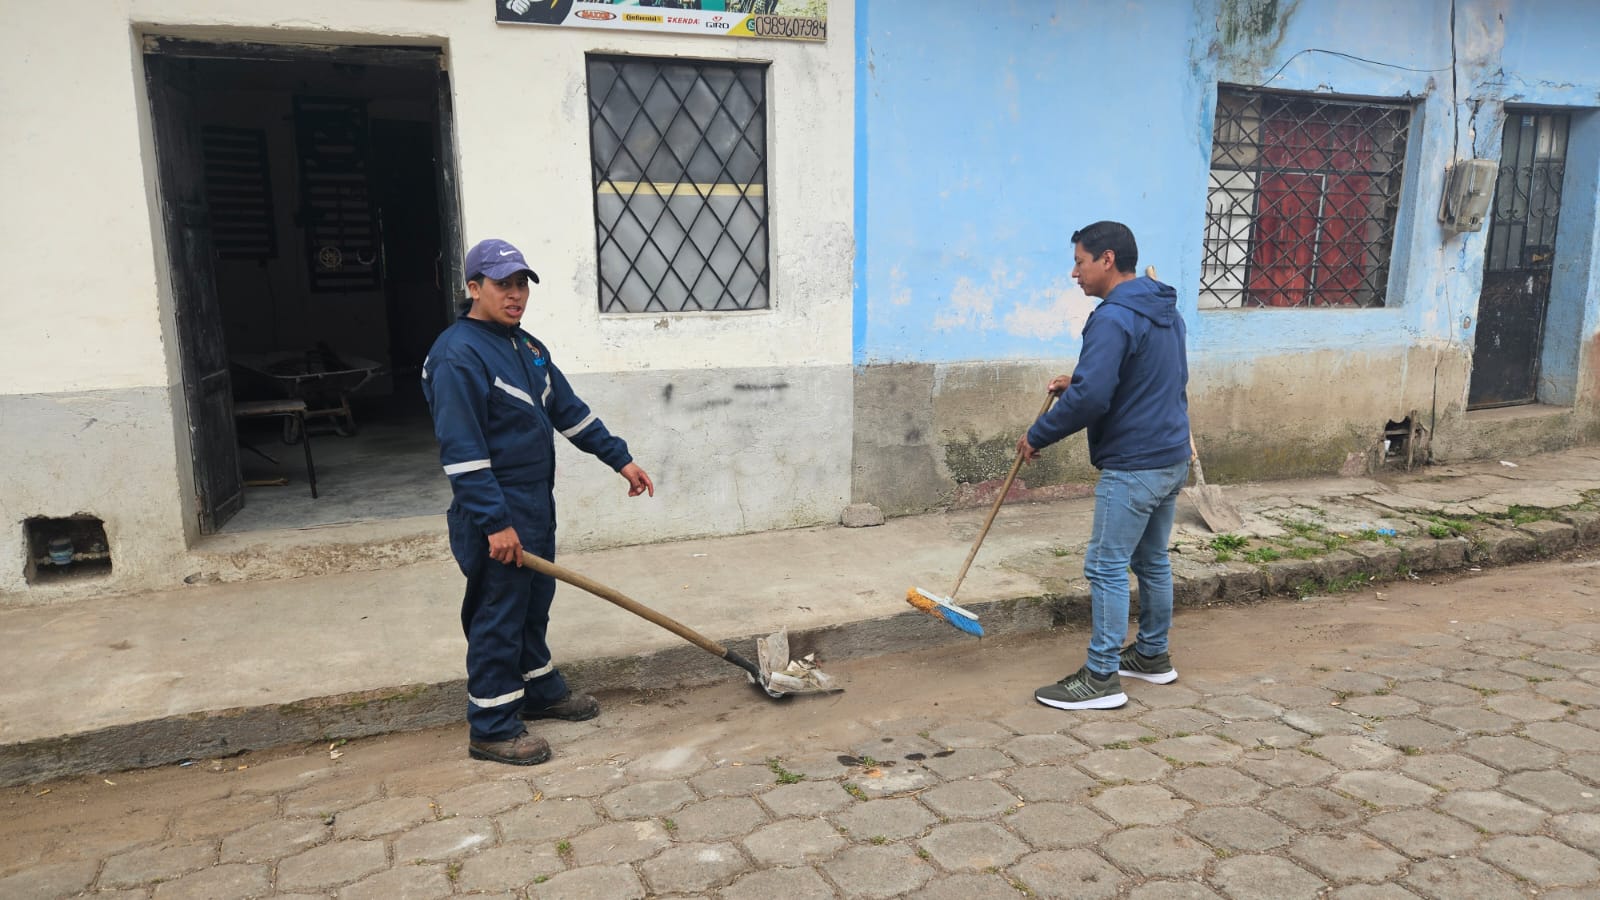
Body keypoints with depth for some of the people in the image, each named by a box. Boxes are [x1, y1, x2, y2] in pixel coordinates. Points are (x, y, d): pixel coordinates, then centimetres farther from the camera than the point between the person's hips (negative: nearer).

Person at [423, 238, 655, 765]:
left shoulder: (528, 348, 12)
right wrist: (495, 522, -25)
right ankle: (492, 729, 12)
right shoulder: (458, 354, -17)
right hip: (496, 514, -9)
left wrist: (619, 458, 13)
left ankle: (540, 691, 37)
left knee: (535, 604, 21)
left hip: (537, 505, 9)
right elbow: (461, 448, -23)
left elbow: (569, 410, 17)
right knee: (497, 617, 0)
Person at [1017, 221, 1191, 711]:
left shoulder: (1114, 318, -19)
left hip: (1132, 466, -10)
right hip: (1172, 459, 10)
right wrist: (1076, 382, 15)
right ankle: (1153, 656, 33)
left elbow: (1089, 399, -26)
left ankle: (1102, 678, 5)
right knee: (1152, 560, 19)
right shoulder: (1166, 311, 13)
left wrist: (1037, 437, -13)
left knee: (1107, 568, -2)